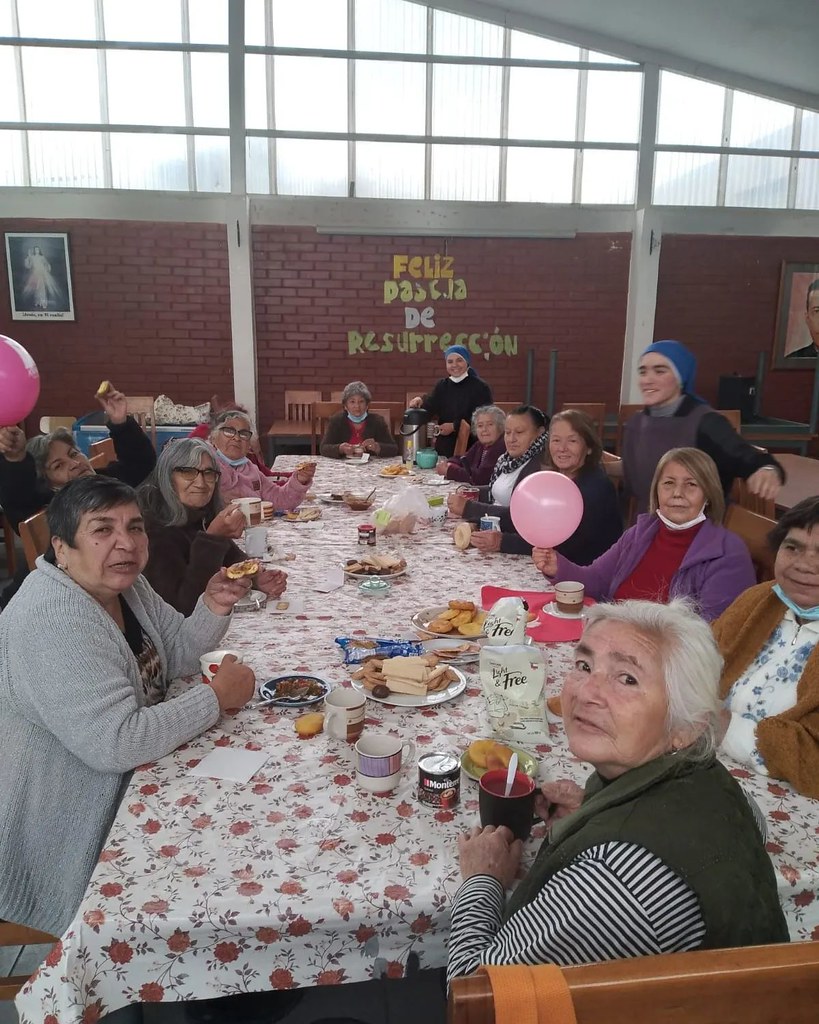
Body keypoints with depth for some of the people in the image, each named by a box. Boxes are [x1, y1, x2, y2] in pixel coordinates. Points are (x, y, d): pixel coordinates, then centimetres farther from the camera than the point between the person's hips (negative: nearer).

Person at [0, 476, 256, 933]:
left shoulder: (123, 583, -3)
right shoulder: (52, 621, -32)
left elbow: (176, 654, 6)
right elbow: (115, 744, -37)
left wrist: (213, 607, -14)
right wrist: (217, 697, -26)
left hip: (127, 780, 8)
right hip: (74, 827, -8)